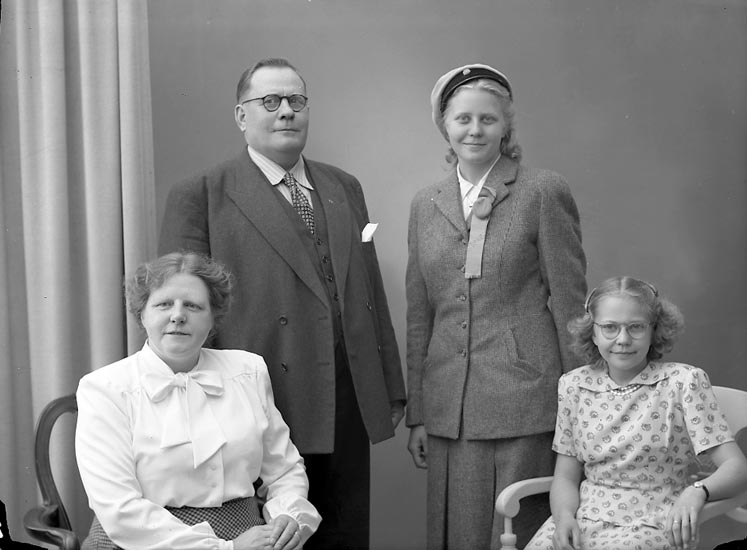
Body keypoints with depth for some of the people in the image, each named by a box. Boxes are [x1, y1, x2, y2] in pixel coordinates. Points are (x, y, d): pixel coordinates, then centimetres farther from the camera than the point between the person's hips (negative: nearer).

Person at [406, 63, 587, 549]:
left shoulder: (544, 192, -3)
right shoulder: (426, 204, 11)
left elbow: (569, 300, -2)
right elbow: (419, 313, 13)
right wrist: (417, 414, 13)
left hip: (524, 399, -4)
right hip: (449, 406, 4)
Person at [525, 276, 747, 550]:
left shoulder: (684, 382, -4)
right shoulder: (573, 386, 6)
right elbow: (566, 476, 9)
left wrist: (697, 492, -29)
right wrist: (564, 516, -11)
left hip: (653, 525, -2)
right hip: (582, 519, 3)